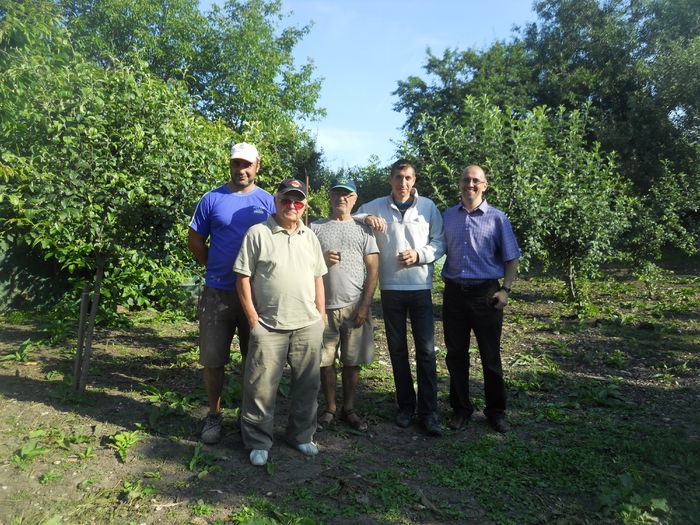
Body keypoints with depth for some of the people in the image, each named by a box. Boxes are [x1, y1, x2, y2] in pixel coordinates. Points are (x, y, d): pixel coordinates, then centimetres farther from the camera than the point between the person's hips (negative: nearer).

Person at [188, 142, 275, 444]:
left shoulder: (267, 202, 6)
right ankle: (214, 415, 23)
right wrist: (215, 267, 4)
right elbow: (195, 240, 8)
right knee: (213, 359, 4)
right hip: (218, 292, -1)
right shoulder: (212, 199, 2)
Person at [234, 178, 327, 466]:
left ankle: (301, 435, 31)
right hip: (269, 326, -4)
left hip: (308, 326, 5)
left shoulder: (310, 237, 13)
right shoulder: (258, 233, -2)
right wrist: (252, 317, -7)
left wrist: (321, 315, 11)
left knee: (307, 384, 13)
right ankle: (258, 442, 20)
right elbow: (243, 277, -4)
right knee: (261, 386, 2)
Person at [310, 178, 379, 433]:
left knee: (352, 362, 6)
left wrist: (365, 305, -6)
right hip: (324, 306, 0)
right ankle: (329, 409, 22)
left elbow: (373, 269, 3)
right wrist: (322, 260, -12)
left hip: (355, 307, 0)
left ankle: (348, 409, 22)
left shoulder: (363, 230, 9)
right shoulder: (315, 227, 10)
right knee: (325, 361, 6)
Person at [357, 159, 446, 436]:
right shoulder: (377, 206, 5)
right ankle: (405, 406, 25)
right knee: (397, 349, 10)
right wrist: (365, 218, -9)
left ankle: (428, 411, 7)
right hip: (390, 288, 1)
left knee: (426, 350, -3)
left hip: (421, 287, -1)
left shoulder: (428, 206, 5)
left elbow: (439, 242, 7)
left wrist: (419, 255, -11)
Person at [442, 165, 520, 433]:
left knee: (491, 356, 6)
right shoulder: (447, 216, 9)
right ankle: (460, 408, 23)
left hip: (486, 293, -2)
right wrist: (444, 284, 3)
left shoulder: (497, 218, 2)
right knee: (456, 355, 9)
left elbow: (511, 258, 3)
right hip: (454, 291, 3)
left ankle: (496, 410, 23)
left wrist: (505, 289, -7)